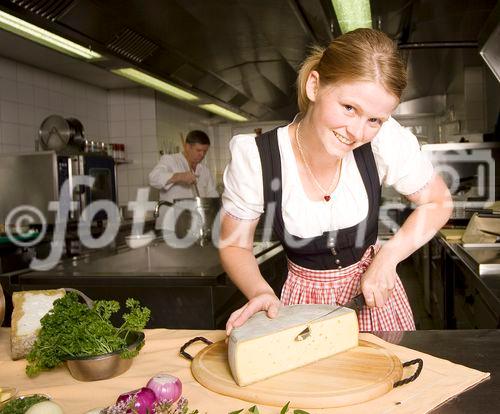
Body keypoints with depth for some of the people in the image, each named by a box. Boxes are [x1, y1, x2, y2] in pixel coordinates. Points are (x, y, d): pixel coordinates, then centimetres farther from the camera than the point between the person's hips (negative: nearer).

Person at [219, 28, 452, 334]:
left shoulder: (387, 140, -24)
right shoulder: (253, 158, -25)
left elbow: (439, 202, -7)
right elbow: (234, 244, -11)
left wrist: (389, 256, -20)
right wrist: (260, 292, -30)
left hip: (374, 288, 1)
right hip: (306, 298, -1)